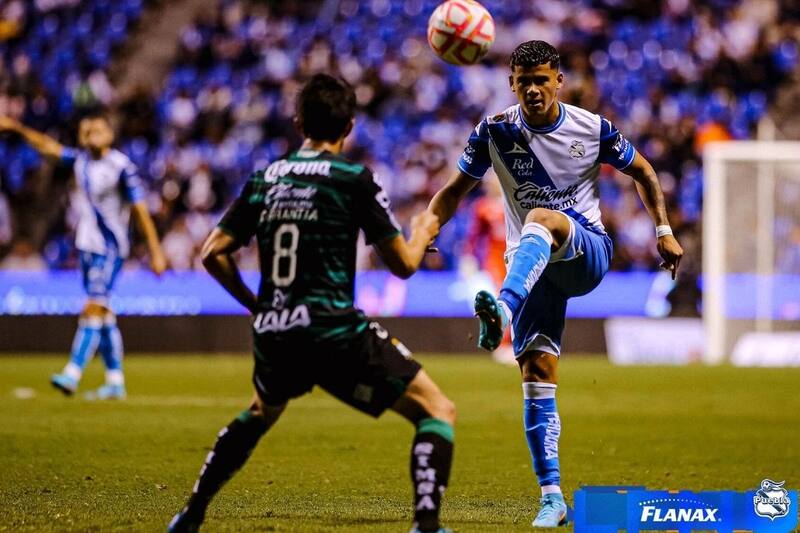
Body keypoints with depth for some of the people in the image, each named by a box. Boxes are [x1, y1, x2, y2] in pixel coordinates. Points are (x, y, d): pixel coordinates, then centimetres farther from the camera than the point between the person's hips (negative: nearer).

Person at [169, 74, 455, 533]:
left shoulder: (265, 178, 11)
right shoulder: (356, 178, -4)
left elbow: (214, 253, 12)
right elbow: (403, 263, -1)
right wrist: (424, 233, 20)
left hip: (273, 334, 6)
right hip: (334, 331, -6)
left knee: (261, 412, 37)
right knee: (438, 411, 0)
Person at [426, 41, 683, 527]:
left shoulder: (592, 129, -2)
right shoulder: (496, 132, 0)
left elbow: (643, 172, 12)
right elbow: (456, 190, 8)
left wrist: (664, 230, 3)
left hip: (588, 250, -2)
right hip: (532, 265, 2)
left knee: (540, 218, -36)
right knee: (537, 372, -10)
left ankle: (502, 311, -61)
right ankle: (552, 498, -6)